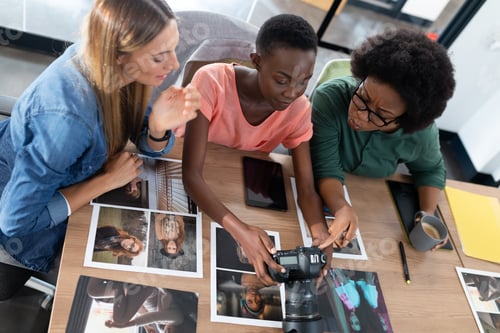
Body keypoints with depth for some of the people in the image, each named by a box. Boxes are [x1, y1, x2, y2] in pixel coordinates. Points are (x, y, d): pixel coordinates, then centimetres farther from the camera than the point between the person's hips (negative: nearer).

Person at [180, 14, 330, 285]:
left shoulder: (299, 109, -18)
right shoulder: (212, 82, -31)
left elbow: (307, 189, -17)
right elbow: (191, 174, -33)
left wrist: (322, 238, -38)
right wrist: (240, 230, -47)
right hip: (196, 184, -3)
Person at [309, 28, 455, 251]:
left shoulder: (423, 134, -22)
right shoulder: (329, 98, -34)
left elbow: (430, 170, 0)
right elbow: (325, 169, -32)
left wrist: (428, 214, -16)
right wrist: (342, 208, -50)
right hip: (312, 186, -2)